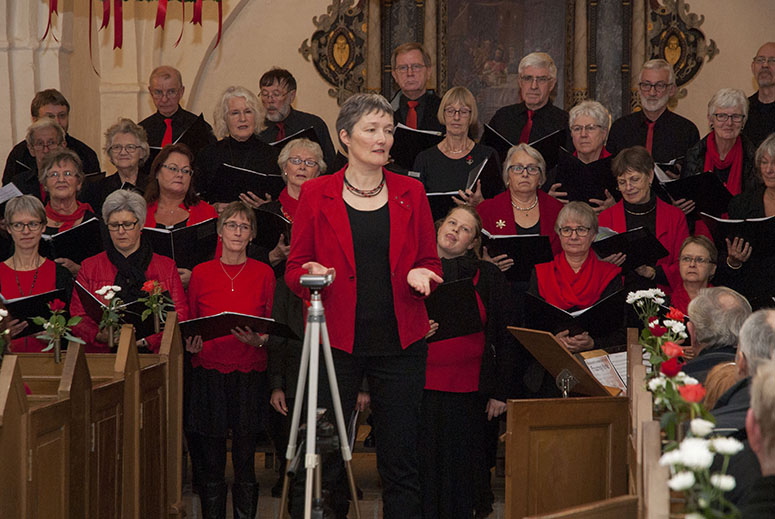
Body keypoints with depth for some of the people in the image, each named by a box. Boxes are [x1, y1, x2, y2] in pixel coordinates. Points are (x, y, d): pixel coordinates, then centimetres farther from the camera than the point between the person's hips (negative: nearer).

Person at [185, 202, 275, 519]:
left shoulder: (264, 274, 6)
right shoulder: (201, 273, 7)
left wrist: (258, 340, -11)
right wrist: (191, 344, -7)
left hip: (249, 373, 0)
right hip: (209, 371, 0)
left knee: (245, 462, 0)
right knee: (211, 464, 1)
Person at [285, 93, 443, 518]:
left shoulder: (411, 193, 9)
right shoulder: (316, 194, 3)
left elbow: (430, 262, 13)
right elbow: (294, 269, 5)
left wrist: (420, 275, -9)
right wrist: (312, 275, -17)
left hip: (399, 341, 2)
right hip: (336, 341, -2)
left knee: (401, 460, 3)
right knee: (323, 459, -2)